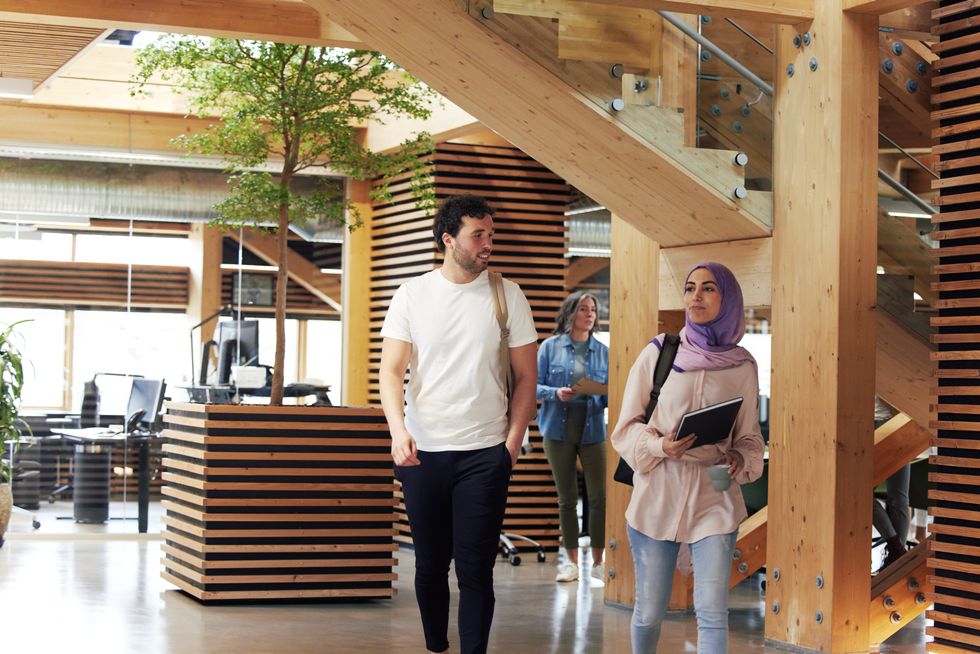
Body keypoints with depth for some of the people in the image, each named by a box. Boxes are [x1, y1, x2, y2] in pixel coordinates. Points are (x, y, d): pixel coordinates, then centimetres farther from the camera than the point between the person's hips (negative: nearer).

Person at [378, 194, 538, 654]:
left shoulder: (507, 296, 3)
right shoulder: (412, 295, 3)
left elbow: (526, 376, 6)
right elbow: (391, 372, -1)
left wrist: (512, 442, -2)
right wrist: (397, 428, -18)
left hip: (485, 453, -1)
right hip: (422, 452, 1)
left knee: (475, 569, -4)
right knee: (430, 564, 11)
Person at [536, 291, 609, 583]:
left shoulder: (603, 351, 7)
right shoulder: (550, 347, 1)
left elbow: (608, 393, 8)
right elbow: (535, 385, -1)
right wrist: (556, 393, -19)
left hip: (593, 430, 1)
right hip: (559, 429, -1)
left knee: (600, 496, -6)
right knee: (567, 498, 7)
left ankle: (598, 561, 5)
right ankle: (571, 561, 16)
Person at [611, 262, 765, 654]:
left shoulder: (743, 366, 4)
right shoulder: (658, 353, 0)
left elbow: (749, 435, 12)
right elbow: (626, 428, 3)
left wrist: (741, 459, -10)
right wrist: (658, 446, -17)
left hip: (715, 500, 1)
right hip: (657, 497, 0)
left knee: (713, 612, -5)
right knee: (649, 611, 7)